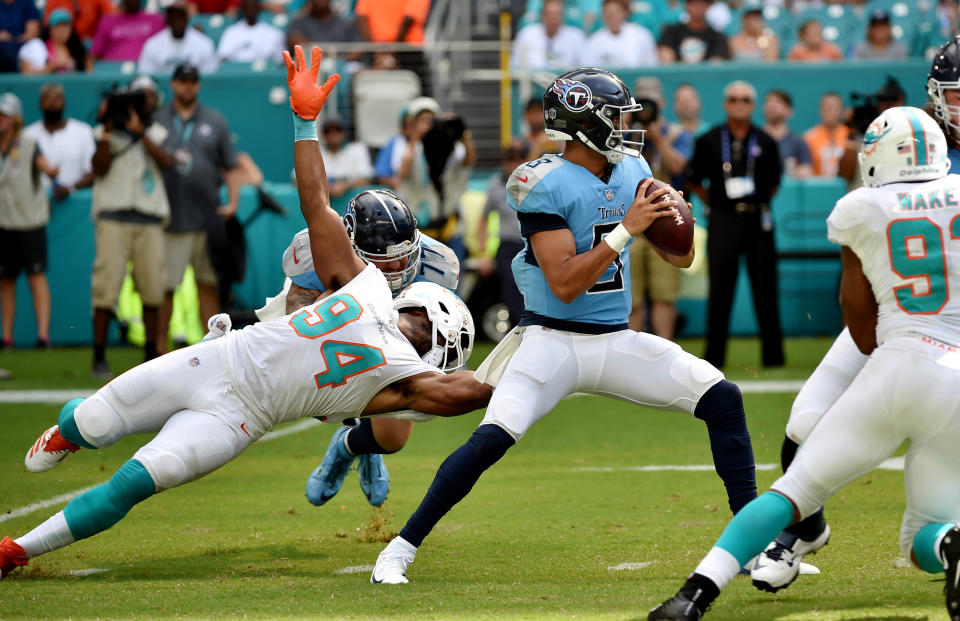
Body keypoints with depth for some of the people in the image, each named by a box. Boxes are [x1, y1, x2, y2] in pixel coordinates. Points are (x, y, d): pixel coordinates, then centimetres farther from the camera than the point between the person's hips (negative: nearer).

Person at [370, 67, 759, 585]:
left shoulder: (632, 172, 6)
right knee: (493, 438, -23)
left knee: (723, 400, -5)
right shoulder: (545, 184, -15)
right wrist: (626, 229, -22)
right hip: (553, 342, -6)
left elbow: (680, 258, 11)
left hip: (616, 342, 6)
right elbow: (564, 284, -21)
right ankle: (402, 546, -9)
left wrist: (674, 217, -10)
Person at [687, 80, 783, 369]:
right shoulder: (709, 141, 4)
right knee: (720, 289, -1)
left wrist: (758, 203, 9)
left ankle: (773, 356, 8)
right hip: (723, 220, -1)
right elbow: (693, 180, 11)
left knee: (765, 289, 2)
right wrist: (714, 200, 6)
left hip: (757, 218, 1)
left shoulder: (765, 142, 6)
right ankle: (714, 355, 5)